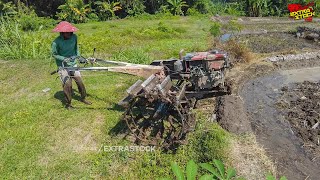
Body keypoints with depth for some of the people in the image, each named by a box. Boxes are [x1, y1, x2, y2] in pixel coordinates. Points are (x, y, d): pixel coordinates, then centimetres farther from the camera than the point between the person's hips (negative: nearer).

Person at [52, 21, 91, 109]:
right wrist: (63, 59, -22)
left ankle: (83, 98, 30)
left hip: (73, 64, 4)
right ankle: (68, 104, 15)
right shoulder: (56, 42, -19)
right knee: (67, 84, -5)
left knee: (79, 81, 7)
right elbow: (54, 54, -8)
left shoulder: (74, 37, -7)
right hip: (63, 66, -4)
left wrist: (79, 57, 3)